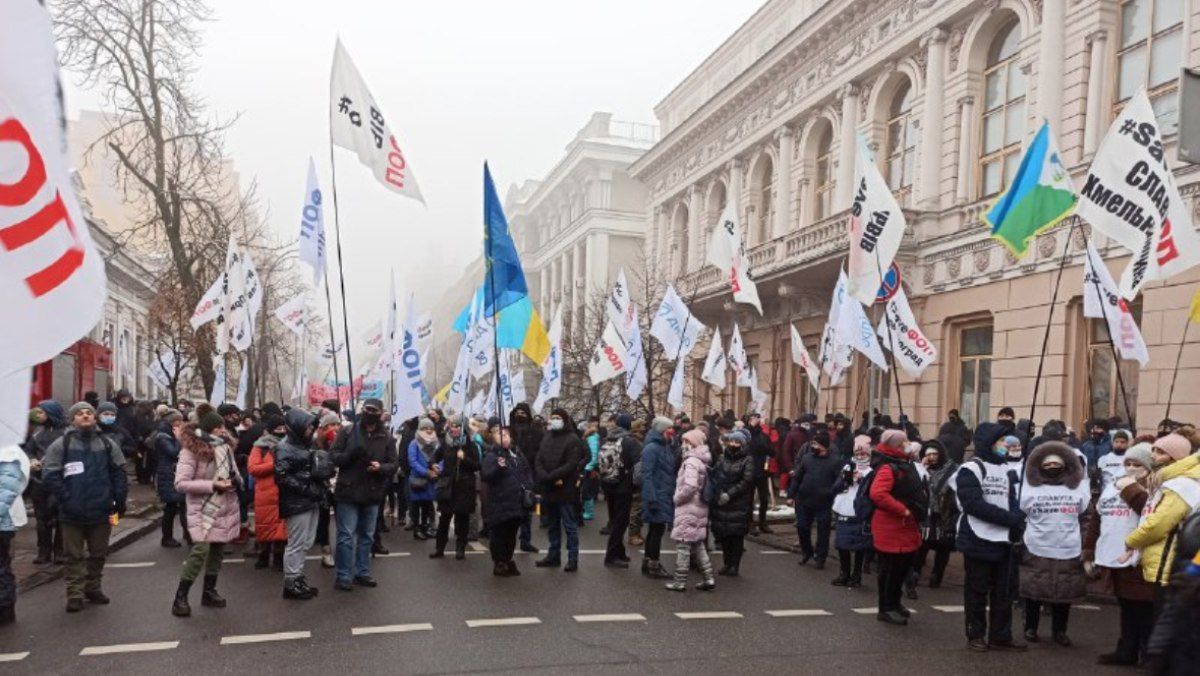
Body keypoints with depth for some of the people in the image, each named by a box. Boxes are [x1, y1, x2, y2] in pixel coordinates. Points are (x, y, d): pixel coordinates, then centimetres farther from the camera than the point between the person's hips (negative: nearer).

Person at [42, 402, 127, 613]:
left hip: (102, 511, 3)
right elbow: (50, 474, -7)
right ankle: (75, 594, 12)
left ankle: (93, 588, 28)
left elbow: (119, 472, 8)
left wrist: (119, 499, 1)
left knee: (99, 553, 13)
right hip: (72, 513, -3)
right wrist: (65, 499, -13)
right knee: (74, 555, 4)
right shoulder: (61, 445, -3)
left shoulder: (107, 444, 6)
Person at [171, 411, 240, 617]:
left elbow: (235, 474, 16)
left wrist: (234, 481, -9)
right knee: (200, 550, -16)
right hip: (203, 510, -6)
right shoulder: (191, 450, -13)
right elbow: (181, 483, -19)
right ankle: (180, 596, -4)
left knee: (217, 550, 11)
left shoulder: (225, 447, 7)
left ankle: (209, 592, 25)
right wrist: (212, 485, -24)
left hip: (225, 509, 6)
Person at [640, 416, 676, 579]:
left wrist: (672, 493, 13)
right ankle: (653, 566, 5)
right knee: (657, 529, -4)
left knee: (654, 529, 15)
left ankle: (648, 562, 25)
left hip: (665, 496, 9)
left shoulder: (665, 447, 11)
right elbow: (647, 475, -19)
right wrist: (651, 499, -23)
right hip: (657, 496, -9)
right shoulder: (651, 448, -16)